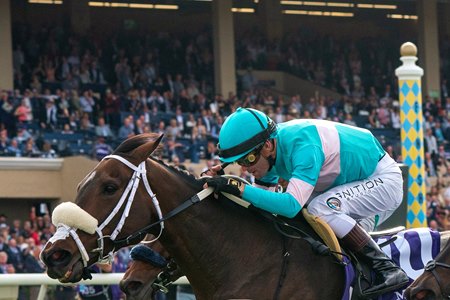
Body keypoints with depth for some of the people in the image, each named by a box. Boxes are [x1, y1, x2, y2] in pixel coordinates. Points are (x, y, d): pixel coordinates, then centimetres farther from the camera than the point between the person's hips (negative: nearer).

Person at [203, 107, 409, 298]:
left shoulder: (303, 146, -33)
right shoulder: (270, 151, -6)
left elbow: (292, 205, -43)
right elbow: (261, 201, 2)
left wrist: (238, 188, -45)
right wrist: (221, 183, -13)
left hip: (384, 179, -9)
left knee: (320, 208, -27)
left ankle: (387, 268, -23)